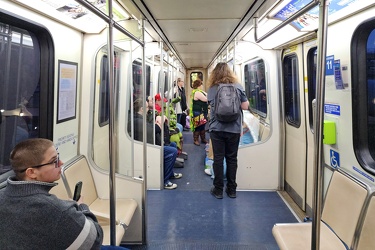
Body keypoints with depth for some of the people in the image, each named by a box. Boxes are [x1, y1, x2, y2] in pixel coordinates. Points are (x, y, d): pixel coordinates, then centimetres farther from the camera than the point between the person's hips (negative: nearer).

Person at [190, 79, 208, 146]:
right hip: (198, 112, -11)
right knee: (198, 126, -3)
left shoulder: (200, 92, 15)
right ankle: (196, 140, 6)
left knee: (203, 126, 16)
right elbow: (206, 99, -19)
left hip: (202, 112, 11)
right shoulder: (197, 92, -19)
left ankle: (203, 139, 26)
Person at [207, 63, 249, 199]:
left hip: (216, 129, 0)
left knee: (218, 159, 6)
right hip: (234, 129, 1)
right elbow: (245, 106, 0)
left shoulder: (211, 88, -2)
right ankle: (231, 189, 19)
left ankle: (218, 189, 14)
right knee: (232, 159, 10)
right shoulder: (237, 86, -3)